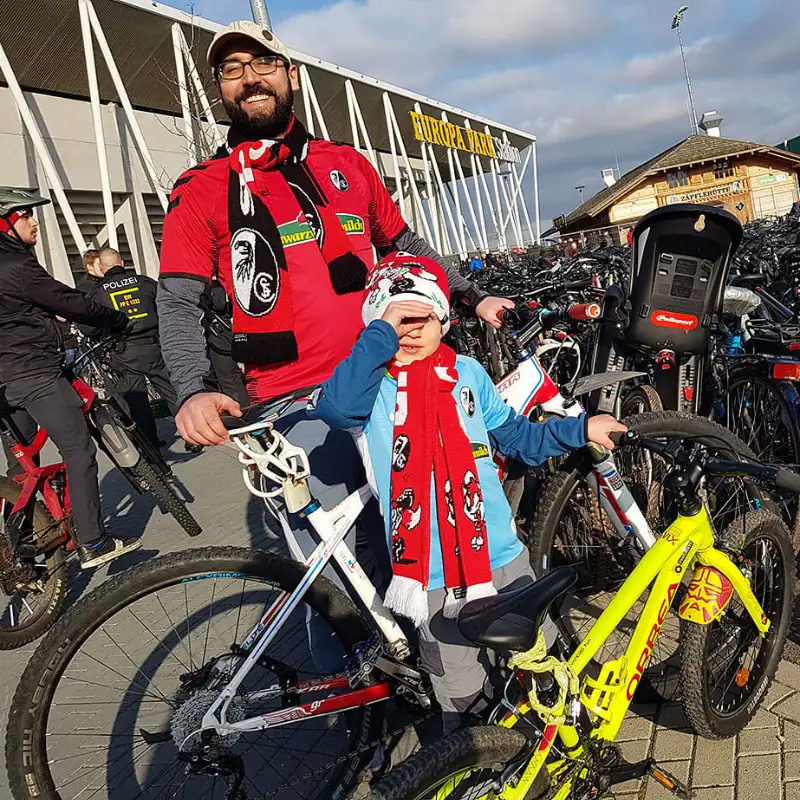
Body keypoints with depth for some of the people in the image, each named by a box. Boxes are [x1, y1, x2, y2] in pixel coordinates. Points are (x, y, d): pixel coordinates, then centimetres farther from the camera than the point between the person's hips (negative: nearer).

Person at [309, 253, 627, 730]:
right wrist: (383, 332, -28)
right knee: (461, 697, 12)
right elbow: (336, 407, -31)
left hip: (501, 558, 4)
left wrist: (581, 430, 5)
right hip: (432, 577, -3)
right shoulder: (370, 383, -7)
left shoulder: (466, 373, 4)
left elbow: (516, 437, 13)